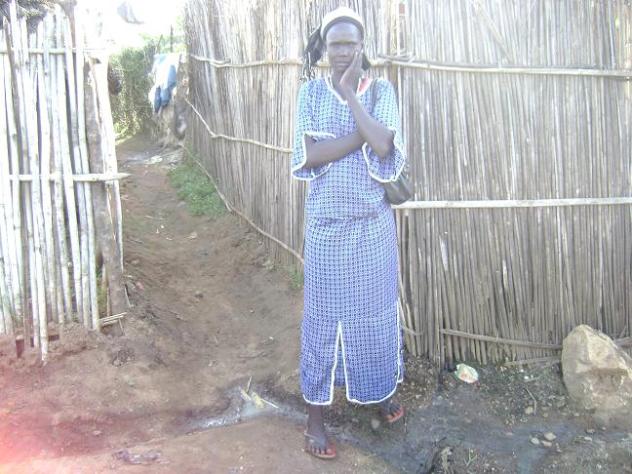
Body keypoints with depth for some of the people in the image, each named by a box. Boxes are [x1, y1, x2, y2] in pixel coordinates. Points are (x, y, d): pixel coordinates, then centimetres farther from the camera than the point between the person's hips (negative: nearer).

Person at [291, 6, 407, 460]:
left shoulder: (381, 90, 0)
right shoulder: (311, 91, -1)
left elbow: (382, 146, -19)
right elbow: (309, 156, -14)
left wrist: (350, 94, -15)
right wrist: (362, 135, -18)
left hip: (374, 223, 1)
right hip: (328, 224, -1)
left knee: (376, 310, 15)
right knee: (324, 314, 6)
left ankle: (382, 389, 40)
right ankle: (316, 417, 20)